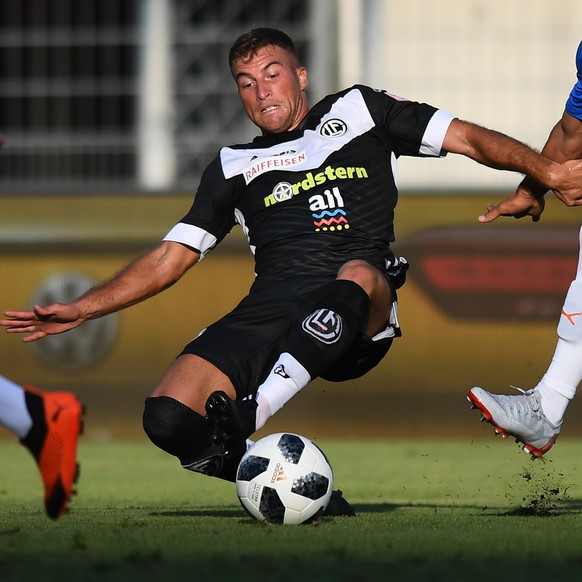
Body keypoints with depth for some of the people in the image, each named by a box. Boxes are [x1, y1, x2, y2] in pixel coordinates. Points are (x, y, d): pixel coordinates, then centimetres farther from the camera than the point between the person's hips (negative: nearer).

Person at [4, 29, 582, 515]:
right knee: (167, 417, -24)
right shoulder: (233, 166, 24)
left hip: (357, 328, -2)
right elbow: (170, 257, 23)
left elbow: (467, 138, 17)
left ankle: (239, 426, -50)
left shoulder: (357, 111, 20)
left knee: (359, 274, -41)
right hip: (269, 312, 2)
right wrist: (80, 309, 14)